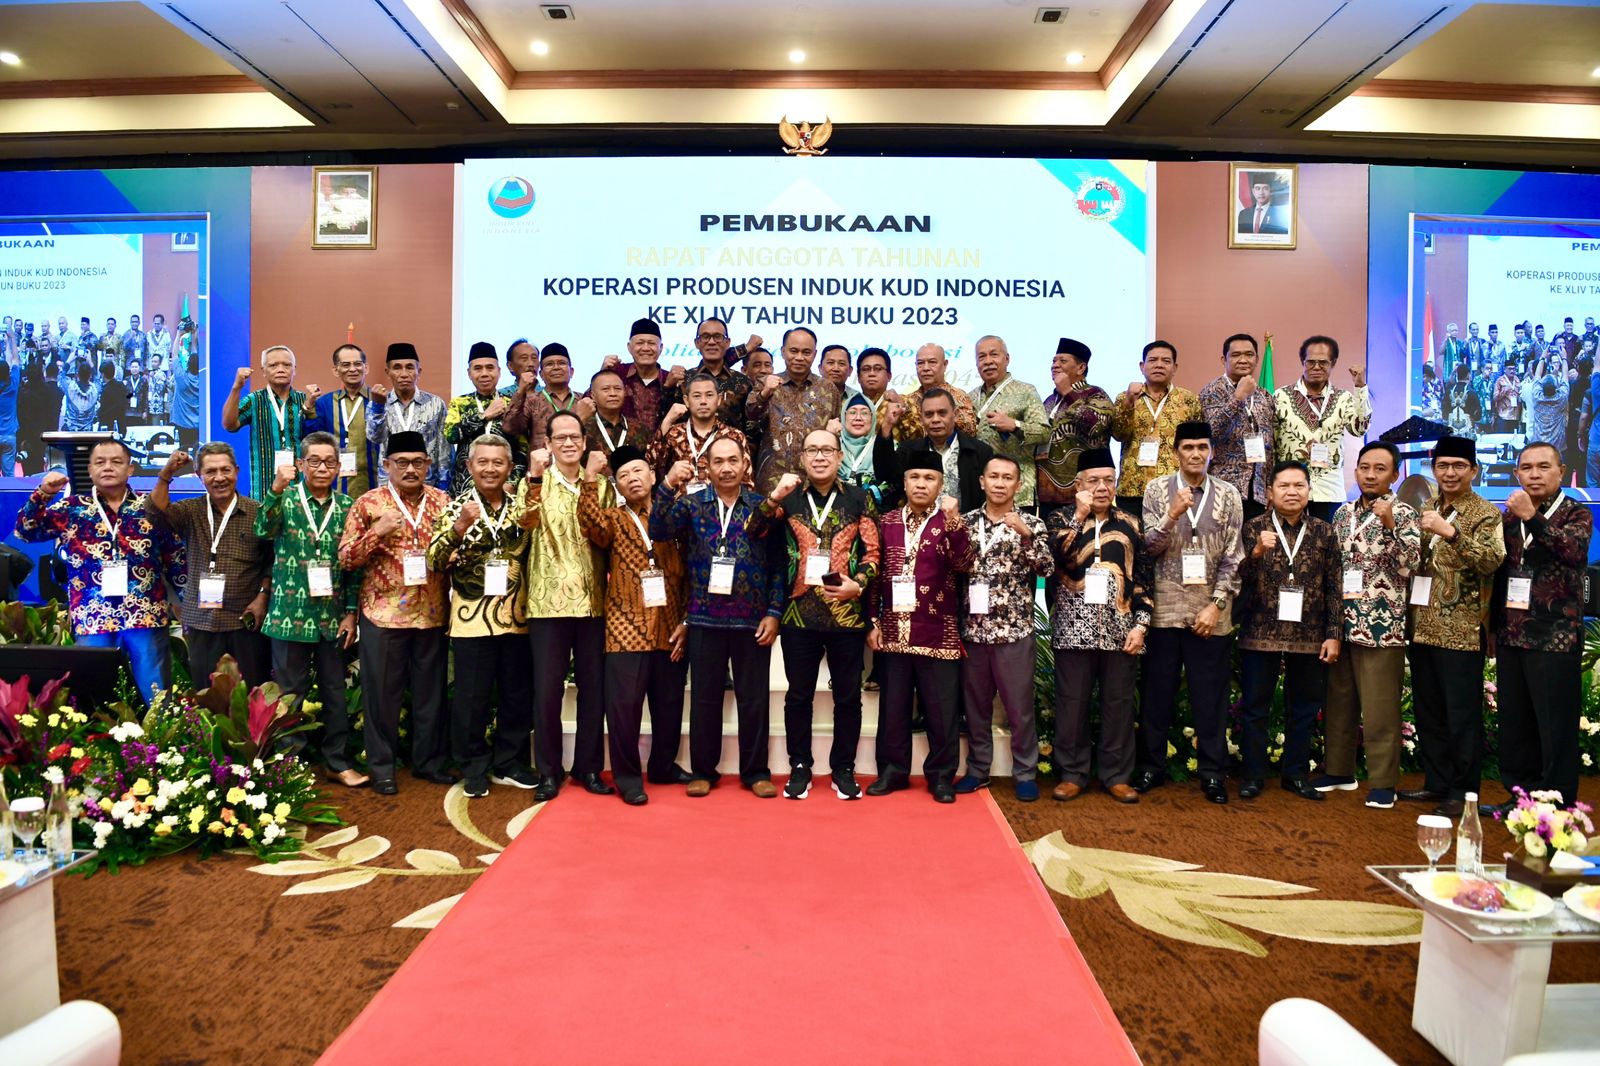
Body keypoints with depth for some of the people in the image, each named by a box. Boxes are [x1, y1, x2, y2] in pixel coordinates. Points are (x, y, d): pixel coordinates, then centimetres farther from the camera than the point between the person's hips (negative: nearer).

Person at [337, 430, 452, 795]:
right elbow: (346, 558, -2)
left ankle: (429, 761, 24)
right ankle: (381, 766, 19)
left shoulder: (442, 501, 7)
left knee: (431, 690, 10)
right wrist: (377, 532, -16)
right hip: (383, 612, -2)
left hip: (432, 612, 2)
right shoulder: (368, 503, -1)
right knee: (382, 691, 5)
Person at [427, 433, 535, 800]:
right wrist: (459, 527, -26)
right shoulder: (456, 507, -1)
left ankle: (509, 763, 26)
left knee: (517, 696, 11)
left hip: (517, 617, 3)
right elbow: (434, 562, -9)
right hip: (472, 619, -3)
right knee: (473, 698, 5)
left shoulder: (522, 502, 6)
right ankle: (474, 768, 20)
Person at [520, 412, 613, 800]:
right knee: (547, 690, 2)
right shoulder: (537, 482, 1)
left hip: (594, 601, 3)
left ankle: (588, 766, 22)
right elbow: (527, 521, -21)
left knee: (594, 688, 8)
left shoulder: (601, 484, 10)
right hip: (548, 601, -2)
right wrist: (536, 476, -32)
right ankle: (548, 771, 17)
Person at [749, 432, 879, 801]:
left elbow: (872, 551, 3)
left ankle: (843, 769, 22)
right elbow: (754, 531, -6)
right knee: (799, 695, 9)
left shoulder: (859, 499, 5)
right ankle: (799, 767, 23)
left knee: (848, 697, 8)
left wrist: (857, 584, -14)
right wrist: (773, 498, -21)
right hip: (799, 614, 0)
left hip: (847, 614, 0)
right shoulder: (788, 497, 6)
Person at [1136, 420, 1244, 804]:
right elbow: (1149, 547, -3)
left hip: (1211, 613, 0)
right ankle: (1151, 766, 20)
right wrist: (1172, 514, -19)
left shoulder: (1228, 495, 4)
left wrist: (1216, 605, -8)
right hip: (1165, 609, 0)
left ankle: (1213, 773, 18)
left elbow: (1233, 557, 1)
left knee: (1211, 696, 6)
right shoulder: (1157, 490, 3)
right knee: (1157, 693, 7)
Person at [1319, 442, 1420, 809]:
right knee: (1338, 702, 12)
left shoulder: (1403, 514, -3)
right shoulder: (1343, 513, 12)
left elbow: (1410, 566, -14)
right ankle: (1339, 770, 25)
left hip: (1382, 626, -5)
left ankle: (1383, 782, 9)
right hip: (1342, 623, 5)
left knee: (1380, 709, -1)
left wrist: (1390, 525, -23)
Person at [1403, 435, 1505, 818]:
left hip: (1461, 629, -6)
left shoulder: (1485, 513, -4)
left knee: (1462, 714, 0)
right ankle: (1436, 783, 25)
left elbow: (1492, 560, -21)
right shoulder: (1426, 510, 14)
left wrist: (1450, 532, -32)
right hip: (1423, 626, 6)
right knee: (1427, 711, 13)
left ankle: (1462, 792, 11)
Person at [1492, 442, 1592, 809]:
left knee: (1556, 730, -1)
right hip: (1511, 638, 5)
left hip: (1556, 638, -5)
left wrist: (1532, 518, -32)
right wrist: (1494, 627, 16)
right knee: (1513, 727, 11)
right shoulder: (1509, 517, 13)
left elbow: (1572, 549, -22)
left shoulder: (1576, 514, 0)